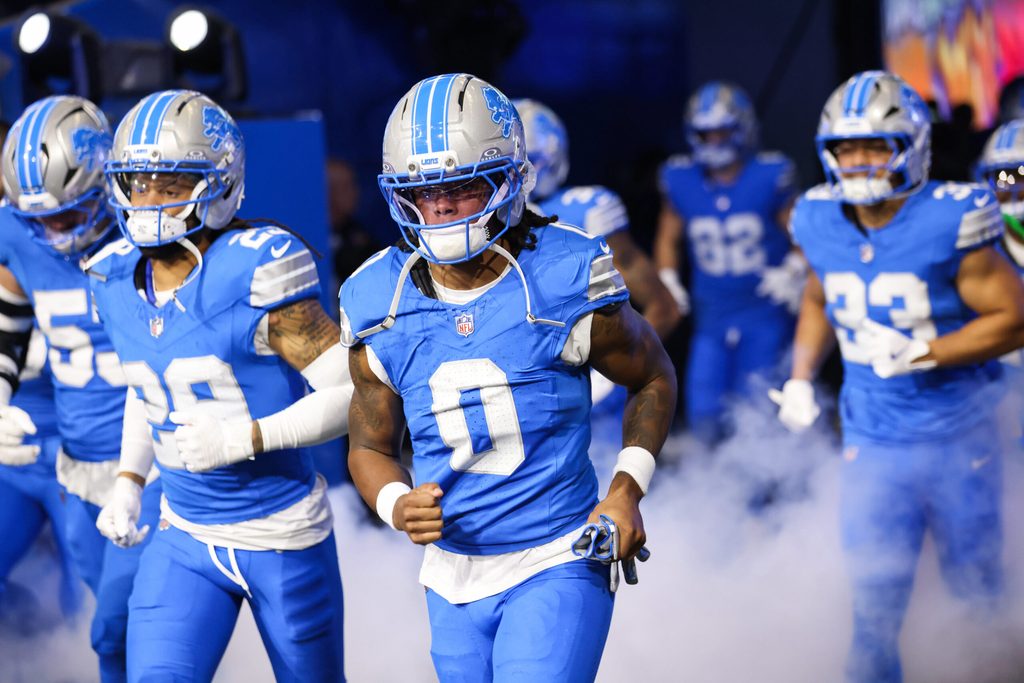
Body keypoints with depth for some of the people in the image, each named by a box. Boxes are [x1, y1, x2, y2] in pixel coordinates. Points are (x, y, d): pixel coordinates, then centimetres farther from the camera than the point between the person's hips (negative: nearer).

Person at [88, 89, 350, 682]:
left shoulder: (256, 272, -20)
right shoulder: (119, 280, 0)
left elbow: (350, 393, -19)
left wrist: (244, 438, -27)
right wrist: (129, 481, 8)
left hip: (284, 536, -5)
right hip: (187, 538, 5)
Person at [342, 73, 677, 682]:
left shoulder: (568, 281, -12)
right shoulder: (380, 307, -4)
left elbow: (653, 379, 5)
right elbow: (370, 446, 8)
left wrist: (627, 489, -7)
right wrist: (397, 505, -14)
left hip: (557, 568, -4)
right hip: (454, 578, 4)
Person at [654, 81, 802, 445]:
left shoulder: (771, 177, -7)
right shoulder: (680, 181, 2)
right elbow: (668, 238, 17)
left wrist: (793, 271, -16)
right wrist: (668, 283, 3)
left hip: (765, 316, -3)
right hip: (711, 318, 3)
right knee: (705, 418, -2)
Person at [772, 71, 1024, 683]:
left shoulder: (948, 223, -16)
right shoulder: (823, 225, -1)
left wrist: (922, 353, -23)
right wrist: (801, 377, 6)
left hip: (958, 436, -3)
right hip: (872, 442, 3)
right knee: (875, 598, 1)